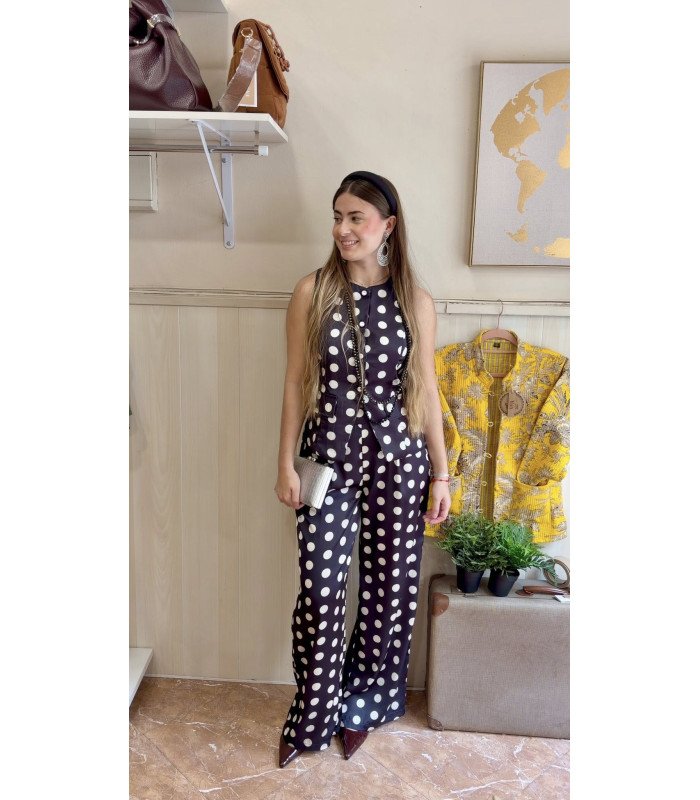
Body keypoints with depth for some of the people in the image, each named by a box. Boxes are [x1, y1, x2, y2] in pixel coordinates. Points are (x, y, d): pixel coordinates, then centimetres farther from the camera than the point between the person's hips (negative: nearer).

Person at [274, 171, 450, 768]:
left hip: (398, 460, 1)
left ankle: (362, 707, 35)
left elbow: (426, 389, 4)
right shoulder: (312, 292, -2)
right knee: (320, 591, 0)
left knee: (391, 586, 10)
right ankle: (313, 718, 25)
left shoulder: (415, 300, 1)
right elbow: (296, 382, 1)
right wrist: (286, 463, -1)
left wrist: (441, 473, 3)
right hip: (330, 458, -1)